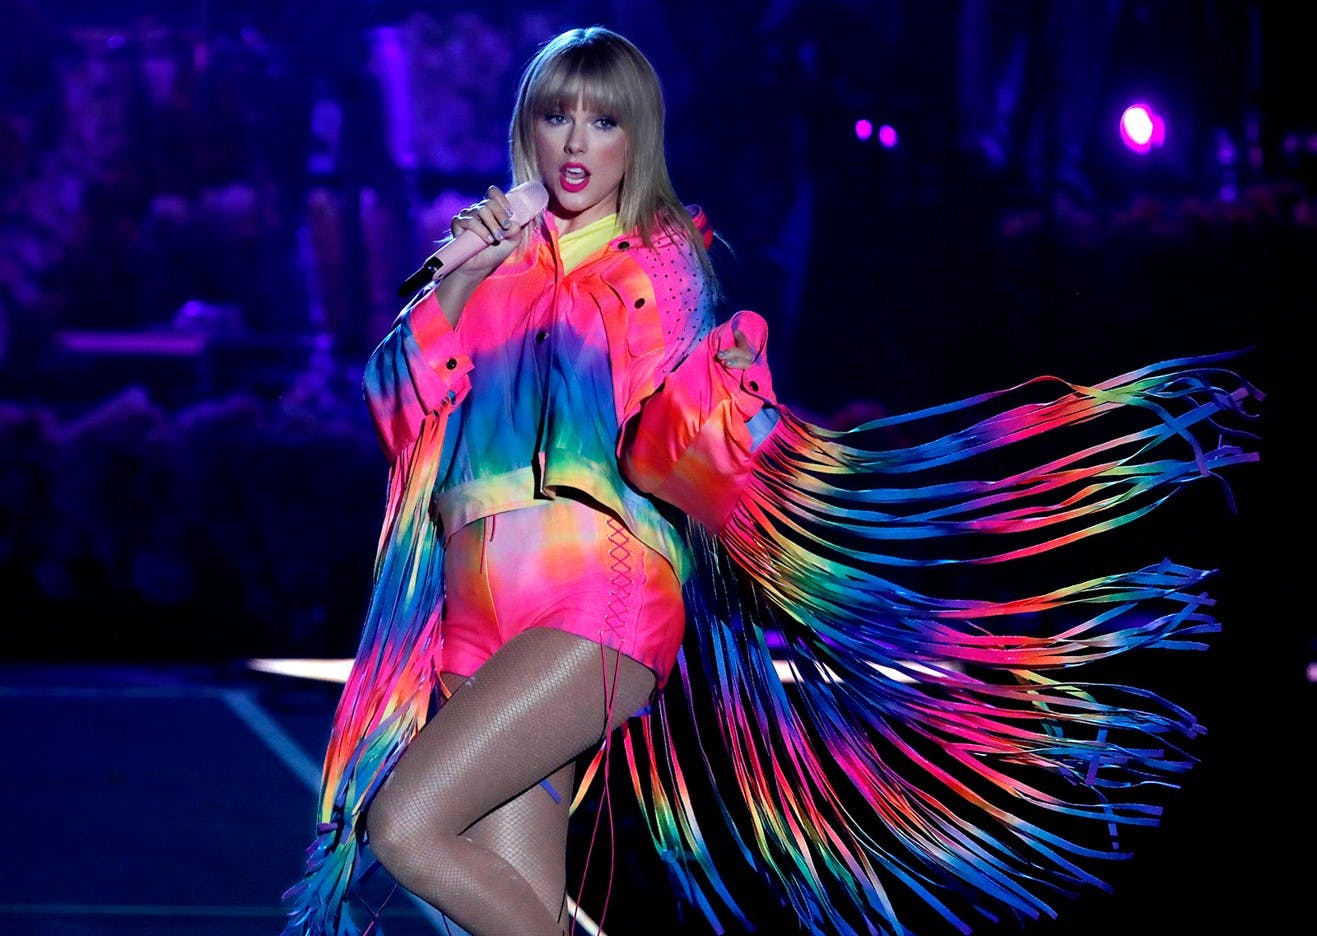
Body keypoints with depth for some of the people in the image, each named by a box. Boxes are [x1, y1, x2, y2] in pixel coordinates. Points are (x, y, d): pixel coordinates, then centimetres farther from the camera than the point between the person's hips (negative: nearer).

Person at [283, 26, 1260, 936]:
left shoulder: (660, 264, 7)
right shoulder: (500, 266, 18)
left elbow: (664, 447, -2)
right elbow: (402, 403, 9)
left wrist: (723, 377, -22)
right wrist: (459, 283, -4)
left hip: (601, 604, -5)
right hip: (481, 626, 5)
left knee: (404, 825, -19)